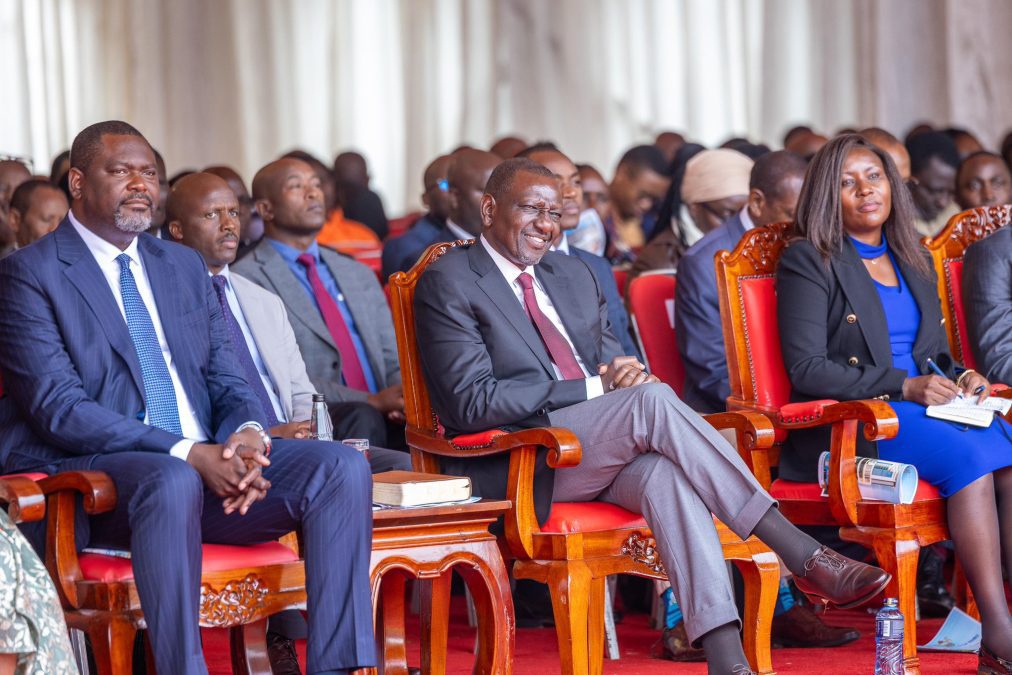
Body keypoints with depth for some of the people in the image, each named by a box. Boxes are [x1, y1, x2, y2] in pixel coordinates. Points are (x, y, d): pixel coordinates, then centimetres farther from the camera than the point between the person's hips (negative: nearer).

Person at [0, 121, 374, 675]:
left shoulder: (185, 267, 21)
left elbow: (226, 380, 17)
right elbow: (57, 407, -12)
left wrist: (246, 435, -10)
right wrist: (187, 455, -21)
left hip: (210, 464, 6)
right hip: (94, 475, -6)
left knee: (342, 467, -18)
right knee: (172, 480, -40)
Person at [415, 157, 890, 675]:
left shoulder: (574, 275, 21)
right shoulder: (448, 282, -2)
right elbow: (470, 402, -12)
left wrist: (623, 372, -6)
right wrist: (593, 388, -15)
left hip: (604, 448, 6)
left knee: (666, 473, -31)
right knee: (652, 398, -29)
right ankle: (803, 556, -32)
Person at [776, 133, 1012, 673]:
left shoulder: (914, 260, 22)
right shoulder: (807, 261, 2)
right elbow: (806, 368, -8)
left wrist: (960, 379, 2)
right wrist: (903, 386, -14)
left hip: (923, 407, 6)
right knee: (968, 456, -33)